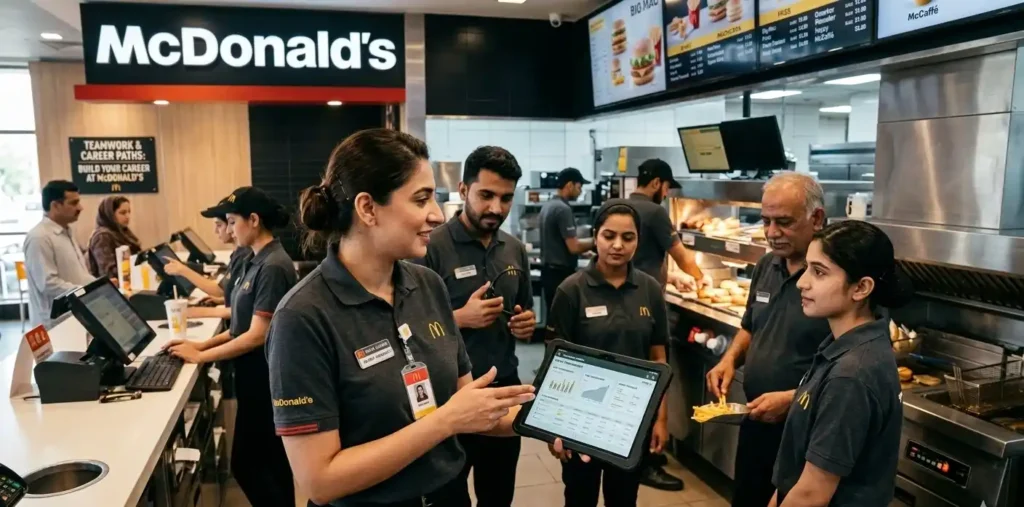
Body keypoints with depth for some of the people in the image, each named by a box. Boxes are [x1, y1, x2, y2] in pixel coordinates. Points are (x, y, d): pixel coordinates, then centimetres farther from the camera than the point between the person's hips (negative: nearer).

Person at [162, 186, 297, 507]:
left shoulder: (273, 267, -20)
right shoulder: (258, 261, 8)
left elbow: (257, 335, -22)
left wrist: (200, 357, -14)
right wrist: (204, 344, 3)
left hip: (264, 380, -9)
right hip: (258, 377, 9)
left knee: (246, 463, 2)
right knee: (271, 460, 17)